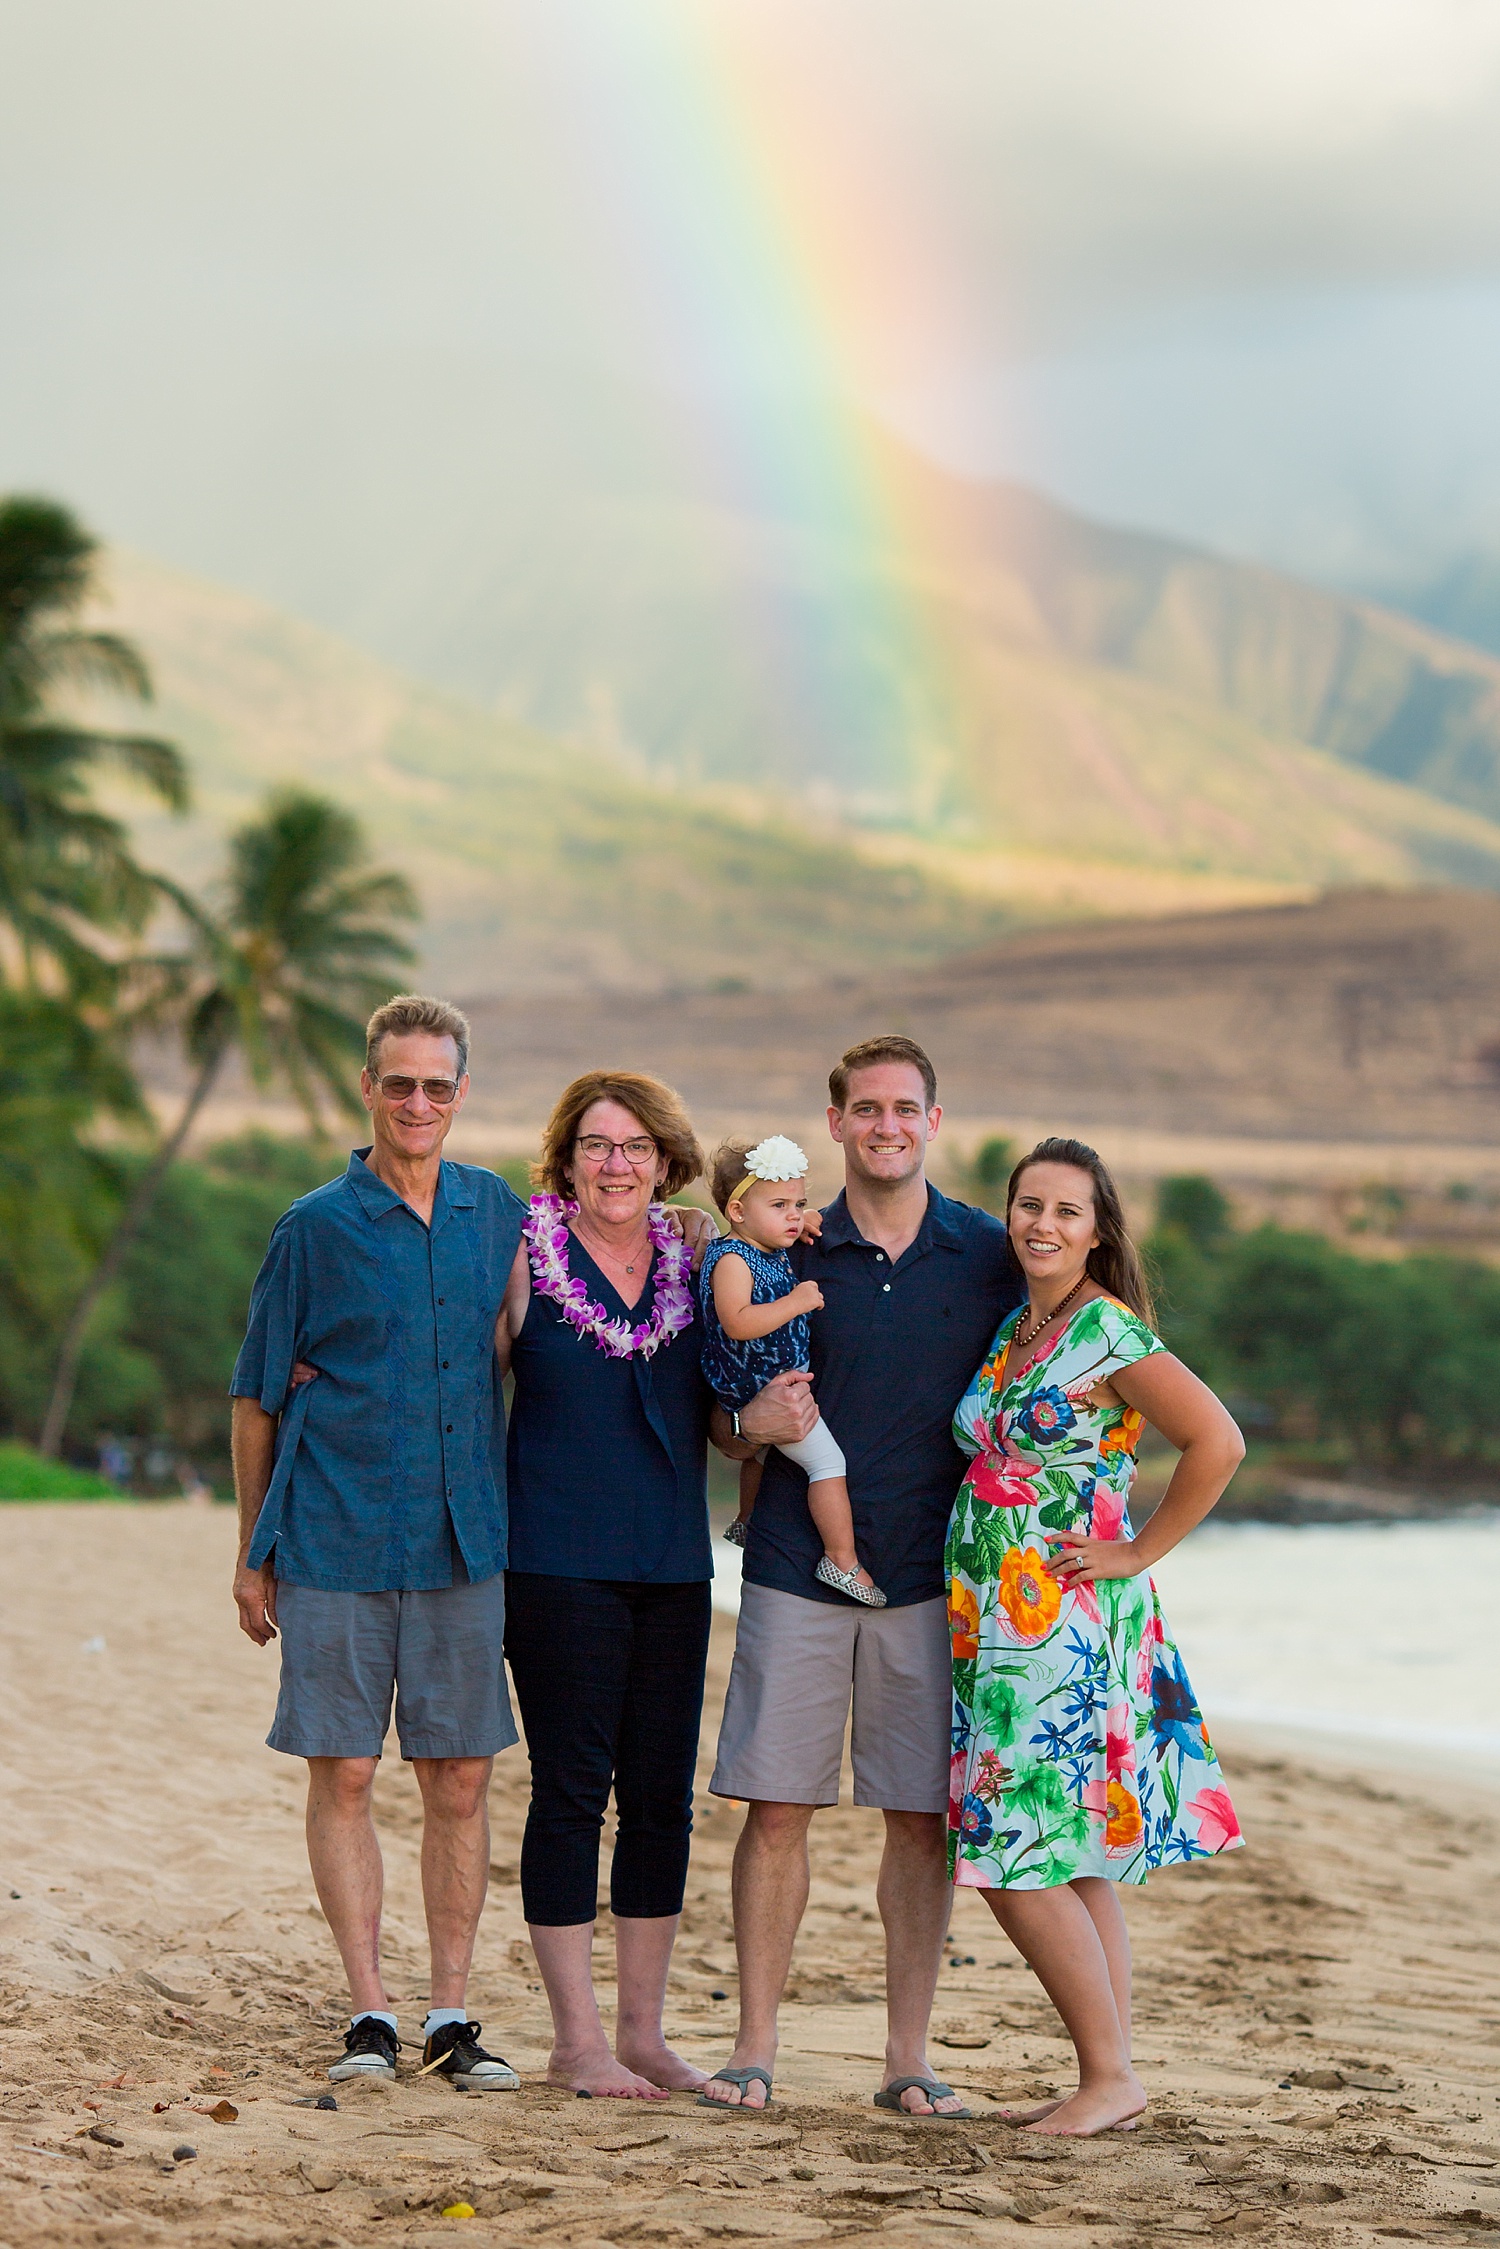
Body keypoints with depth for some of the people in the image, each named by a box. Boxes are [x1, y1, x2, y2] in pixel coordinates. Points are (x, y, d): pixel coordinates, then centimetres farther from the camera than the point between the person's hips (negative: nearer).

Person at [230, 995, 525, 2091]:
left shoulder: (500, 1214, 8)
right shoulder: (316, 1226, 0)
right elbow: (258, 1398, 5)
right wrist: (254, 1552, 4)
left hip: (464, 1545, 3)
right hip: (335, 1542, -2)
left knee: (461, 1781, 3)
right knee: (344, 1775, -1)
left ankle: (452, 2015, 10)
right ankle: (370, 2012, 6)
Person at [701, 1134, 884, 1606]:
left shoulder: (773, 1251, 5)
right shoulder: (731, 1259, -23)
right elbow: (737, 1323, -34)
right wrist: (796, 1302, -31)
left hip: (776, 1383, 11)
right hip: (764, 1387, -11)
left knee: (761, 1451, 32)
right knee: (828, 1461, -11)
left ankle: (746, 1523, 55)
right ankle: (842, 1561, -8)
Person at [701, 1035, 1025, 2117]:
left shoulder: (989, 1256, 5)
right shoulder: (787, 1253, 6)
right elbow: (727, 1413, 12)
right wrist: (753, 1421, -11)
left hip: (930, 1576, 0)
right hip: (796, 1572, 0)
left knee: (923, 1816, 2)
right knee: (777, 1808, -2)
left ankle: (909, 2055, 10)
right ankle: (756, 2045, 6)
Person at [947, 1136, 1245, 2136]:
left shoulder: (1110, 1334, -11)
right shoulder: (1014, 1329, 14)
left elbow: (1217, 1442, -19)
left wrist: (1137, 1553, -13)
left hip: (1067, 1628, -8)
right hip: (998, 1629, 8)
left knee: (1025, 1865, -10)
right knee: (1080, 1863, 9)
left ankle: (1111, 2073, -1)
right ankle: (1108, 2077, 13)